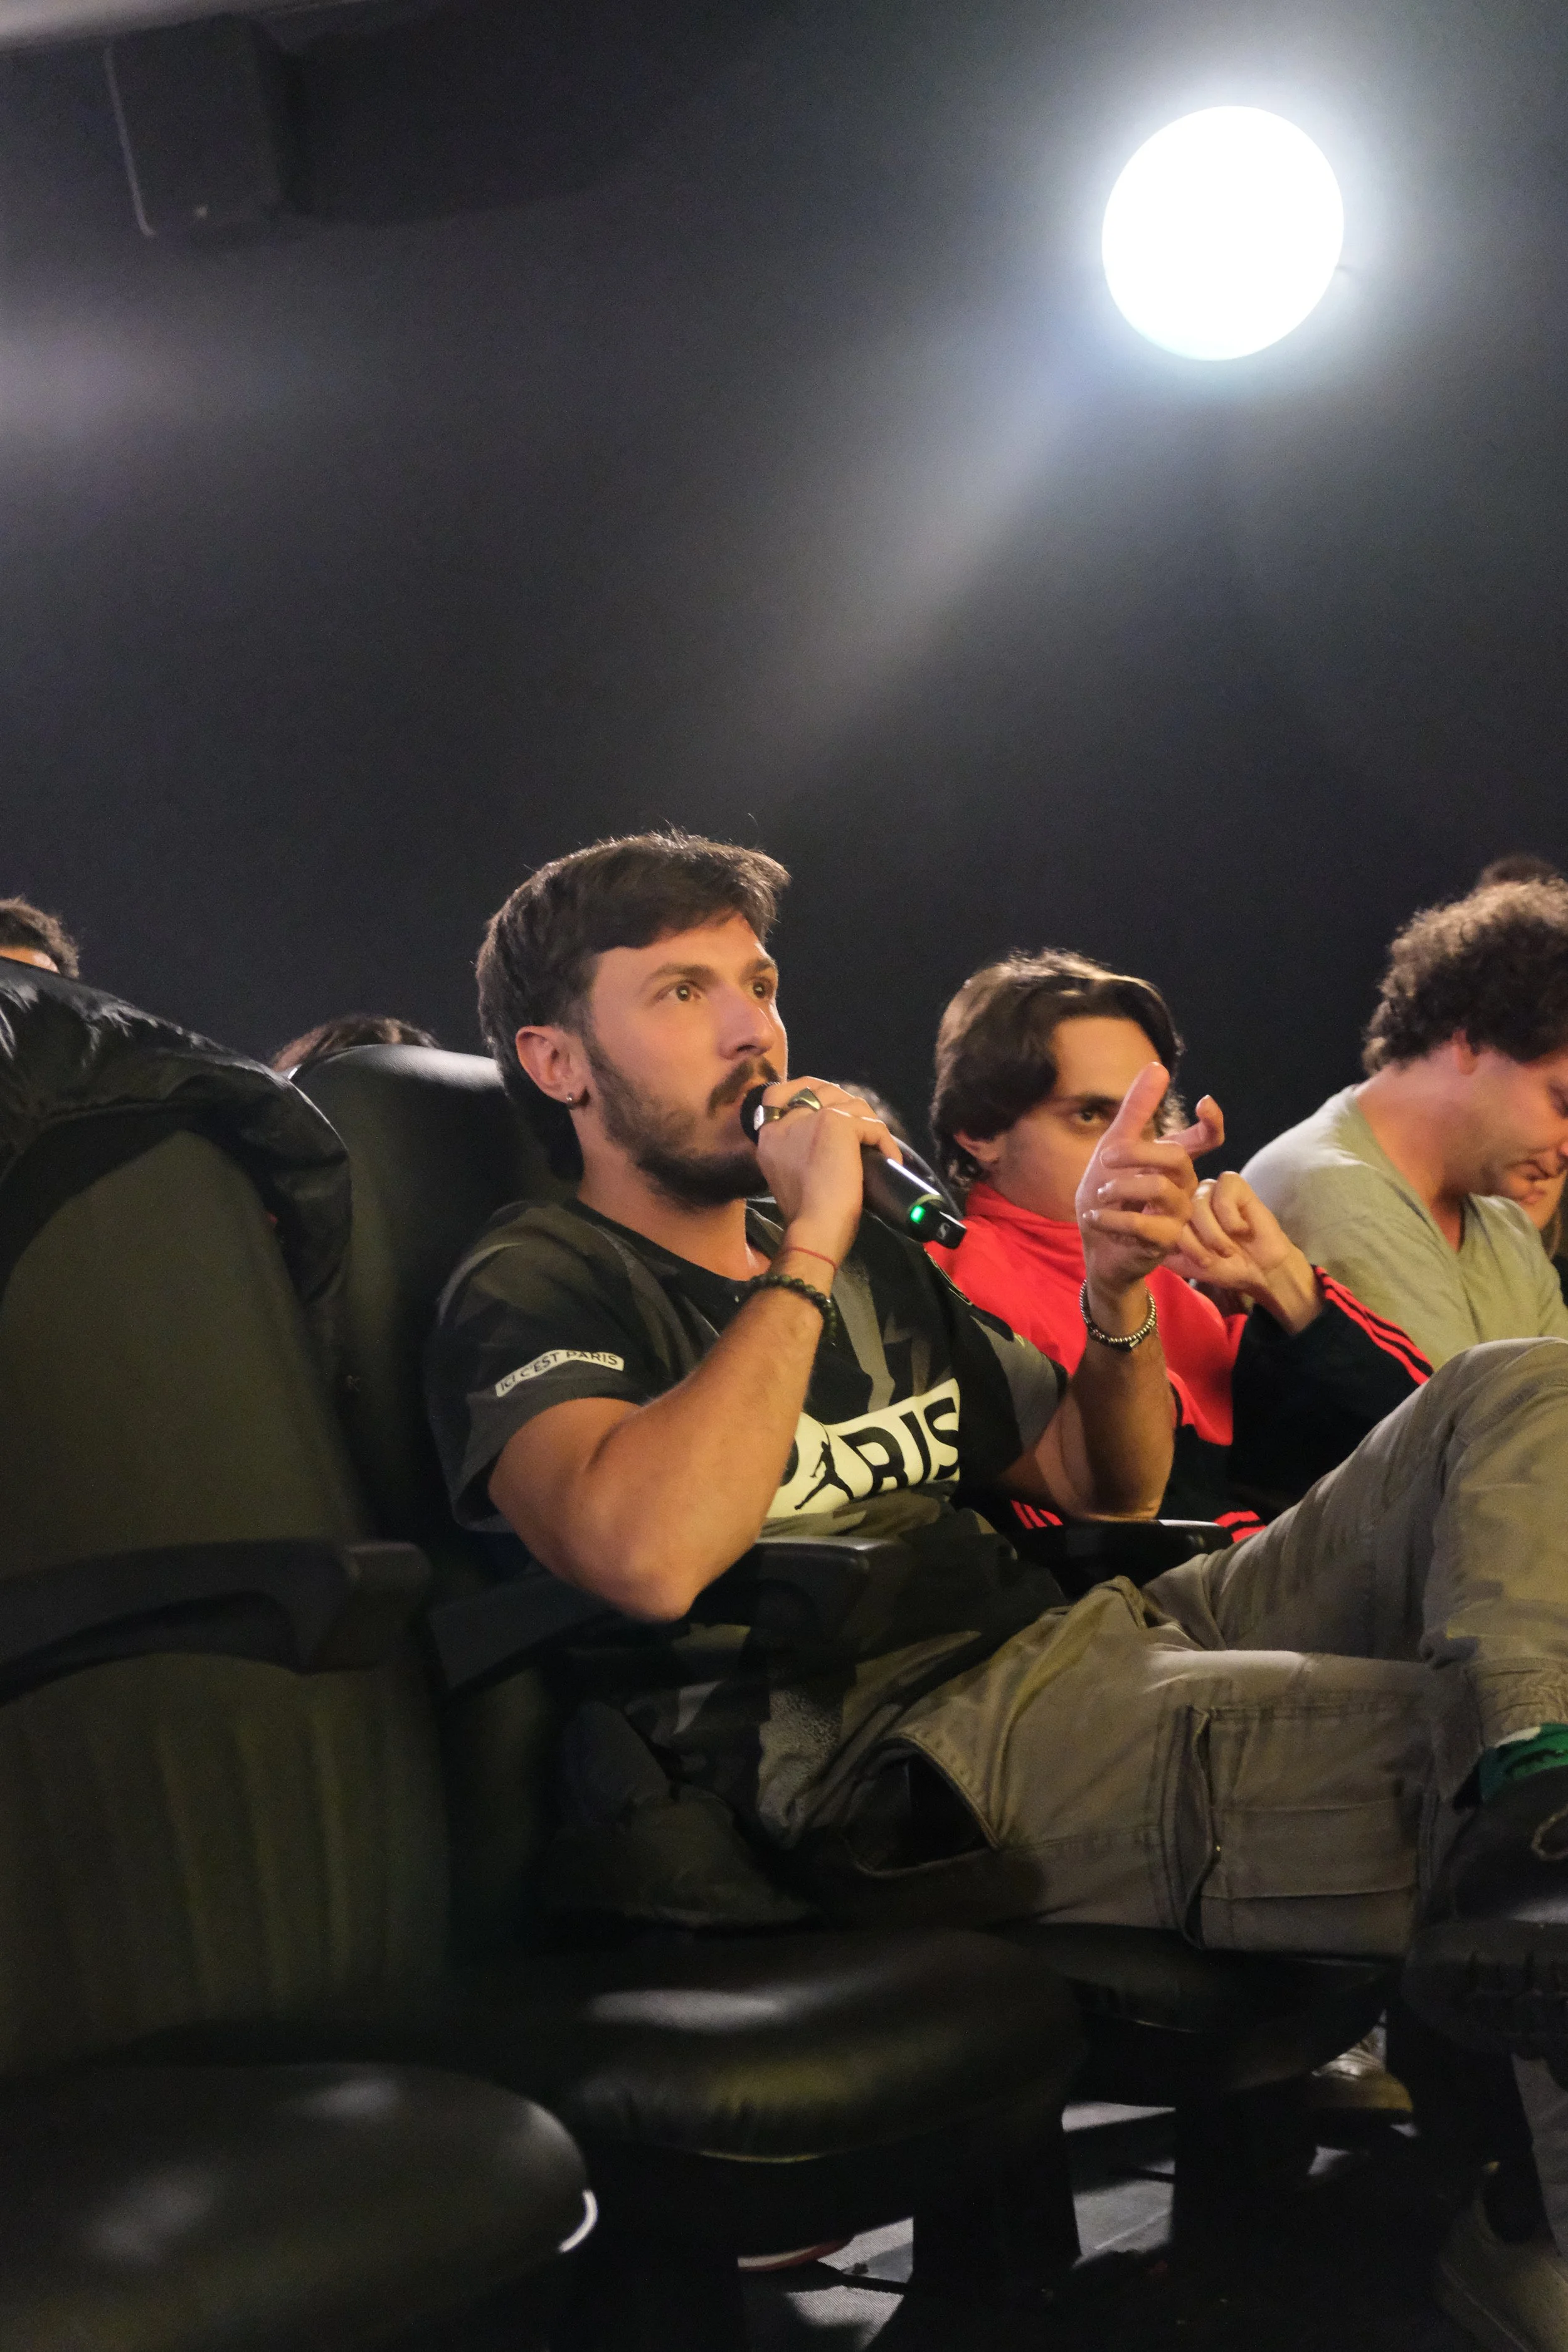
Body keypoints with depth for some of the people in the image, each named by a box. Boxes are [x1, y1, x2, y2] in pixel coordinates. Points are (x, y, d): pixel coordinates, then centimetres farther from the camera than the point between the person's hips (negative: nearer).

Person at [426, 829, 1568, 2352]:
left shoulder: (875, 1262, 26)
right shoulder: (533, 1290, 1)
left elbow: (1107, 1488, 29)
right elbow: (648, 1554, -22)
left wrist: (1117, 1297, 7)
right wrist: (804, 1259, -13)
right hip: (928, 1757, -9)